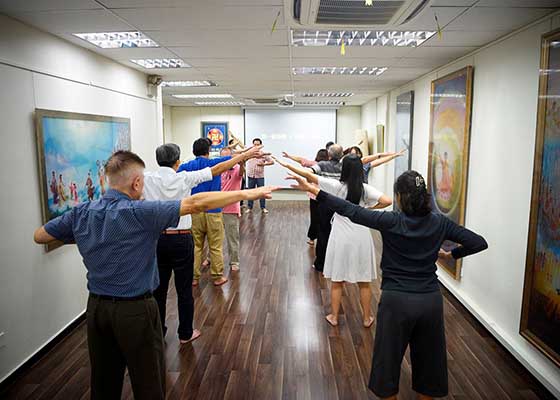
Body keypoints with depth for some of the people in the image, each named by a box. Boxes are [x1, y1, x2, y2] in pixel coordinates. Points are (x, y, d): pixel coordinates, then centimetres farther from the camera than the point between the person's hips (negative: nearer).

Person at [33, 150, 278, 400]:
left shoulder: (80, 213, -4)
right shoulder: (139, 213, -21)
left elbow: (39, 236, 11)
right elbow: (197, 204, -24)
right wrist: (248, 193, -20)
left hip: (96, 308, 6)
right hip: (135, 310, -6)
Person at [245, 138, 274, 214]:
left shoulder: (263, 154, 0)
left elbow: (272, 162, 3)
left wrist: (264, 164, -11)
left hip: (260, 176, -1)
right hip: (251, 176, 1)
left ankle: (263, 208, 13)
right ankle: (249, 207, 18)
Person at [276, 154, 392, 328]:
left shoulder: (336, 186, -10)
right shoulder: (366, 189, -7)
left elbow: (309, 175, -9)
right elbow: (387, 201, -15)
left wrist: (287, 165, -2)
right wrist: (369, 208, -2)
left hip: (341, 239, -1)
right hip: (361, 238, 1)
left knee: (337, 281, 14)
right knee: (364, 282, 15)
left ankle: (334, 317, 25)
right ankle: (367, 318, 27)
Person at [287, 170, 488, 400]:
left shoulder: (391, 222, -13)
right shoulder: (439, 222, -3)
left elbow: (351, 211, -17)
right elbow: (479, 243, 0)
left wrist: (313, 190, -17)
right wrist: (451, 255, 13)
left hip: (396, 300, -3)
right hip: (431, 301, 4)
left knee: (389, 360, 17)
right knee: (428, 360, 22)